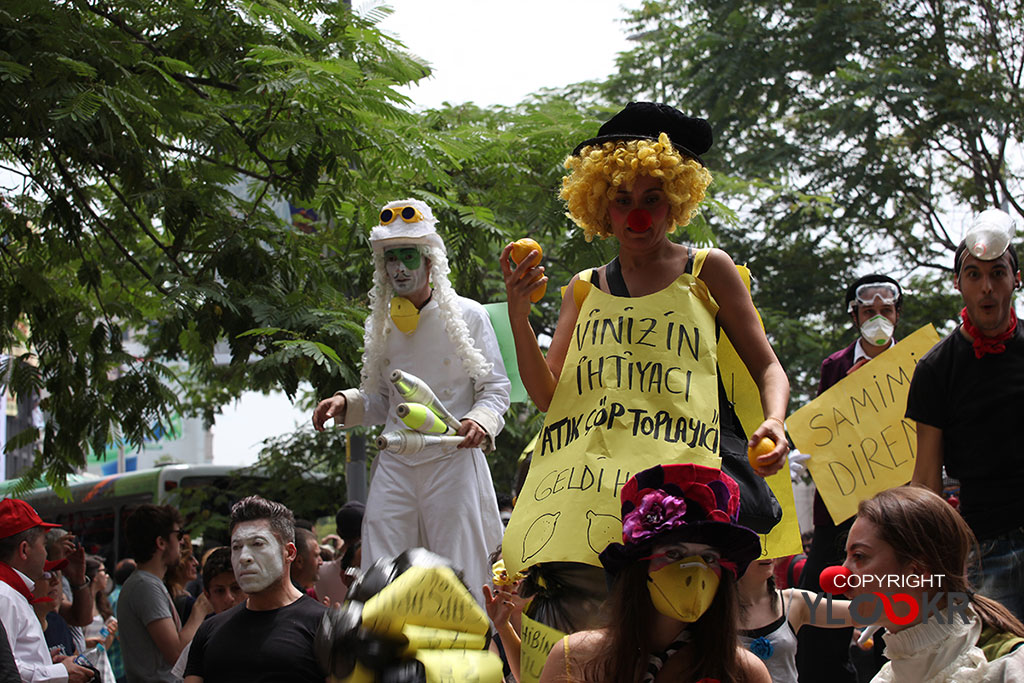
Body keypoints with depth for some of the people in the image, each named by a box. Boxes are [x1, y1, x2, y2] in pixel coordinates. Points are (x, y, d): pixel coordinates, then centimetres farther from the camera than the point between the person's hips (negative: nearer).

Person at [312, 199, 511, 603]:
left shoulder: (467, 316, 2)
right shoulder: (382, 326, 14)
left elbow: (496, 387, 3)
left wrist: (481, 422, -17)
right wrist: (345, 403, 3)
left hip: (453, 461, -4)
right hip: (395, 464, 4)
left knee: (459, 581, -4)